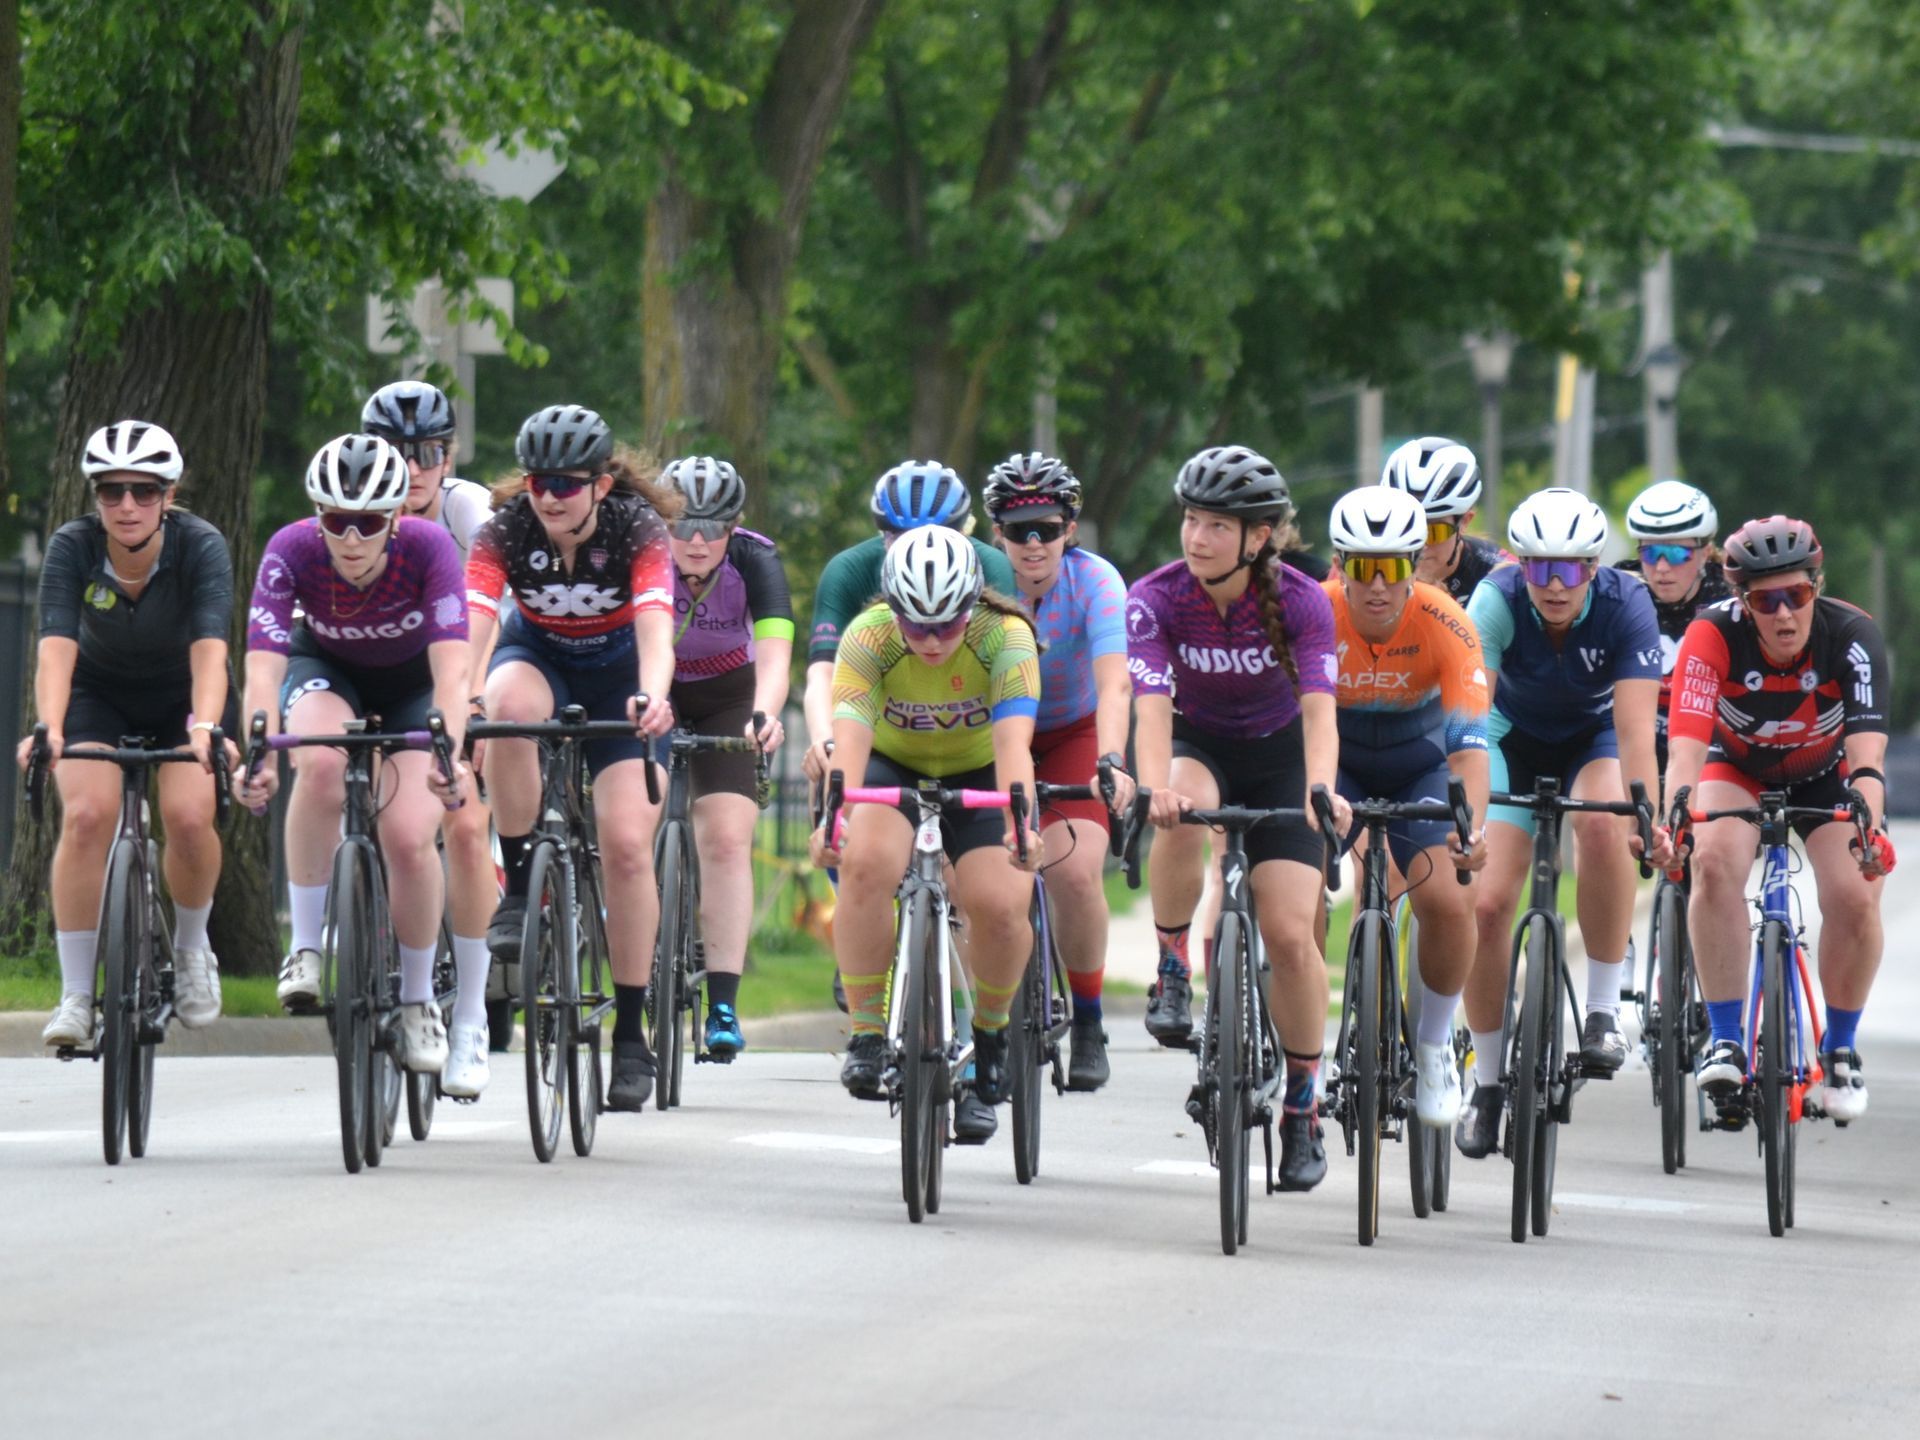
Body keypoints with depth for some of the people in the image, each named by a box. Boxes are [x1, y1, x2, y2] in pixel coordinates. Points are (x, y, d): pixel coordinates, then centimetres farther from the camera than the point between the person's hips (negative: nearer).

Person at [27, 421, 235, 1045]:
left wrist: (206, 728, -56)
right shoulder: (72, 548, -24)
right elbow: (56, 649, -35)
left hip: (182, 698, 0)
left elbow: (209, 651, -38)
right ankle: (76, 997, -16)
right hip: (99, 694, 0)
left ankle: (191, 947, 7)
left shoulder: (201, 547, -27)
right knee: (87, 814, -24)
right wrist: (47, 729, -52)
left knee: (189, 818, -24)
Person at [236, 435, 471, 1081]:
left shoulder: (429, 548, -32)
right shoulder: (291, 552, -30)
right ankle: (306, 945, -20)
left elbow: (451, 668, -39)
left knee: (410, 838, -18)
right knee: (321, 765, -34)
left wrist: (449, 755, -55)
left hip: (411, 681, 0)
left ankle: (418, 999, 6)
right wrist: (260, 755, -54)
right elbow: (263, 666, -38)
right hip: (326, 669, 0)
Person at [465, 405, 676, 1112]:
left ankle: (631, 1033, -3)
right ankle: (519, 888, -23)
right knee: (508, 705, -38)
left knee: (626, 843, -14)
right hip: (538, 658, 1)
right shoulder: (505, 531, -23)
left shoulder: (637, 530, -25)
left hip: (618, 675, -1)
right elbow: (473, 622, -36)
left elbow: (655, 626, -40)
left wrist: (653, 696, -60)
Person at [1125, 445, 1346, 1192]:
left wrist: (1321, 788, -52)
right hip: (1198, 744, 0)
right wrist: (1154, 787, -52)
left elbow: (1318, 709, -32)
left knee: (1290, 933, -12)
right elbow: (1152, 707, -32)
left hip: (1278, 755, 0)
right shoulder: (1156, 598, -22)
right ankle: (1172, 974, -17)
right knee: (1180, 815, -37)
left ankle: (1303, 1108, 4)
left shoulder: (1300, 603, -22)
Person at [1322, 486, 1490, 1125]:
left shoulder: (1445, 625, -28)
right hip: (1335, 757, 0)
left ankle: (1434, 1048, 5)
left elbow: (1469, 738, -35)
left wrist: (1473, 826, -51)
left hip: (1419, 764, 0)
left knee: (1449, 903, -20)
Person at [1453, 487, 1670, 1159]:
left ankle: (1603, 1007, -18)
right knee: (1485, 902, -14)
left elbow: (1634, 726, -35)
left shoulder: (1626, 605, -29)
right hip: (1514, 737, 1)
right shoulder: (1496, 600, -28)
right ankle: (1487, 1082, 3)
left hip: (1594, 737, -1)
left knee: (1603, 824, -35)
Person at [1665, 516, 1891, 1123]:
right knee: (1715, 862, -30)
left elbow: (1867, 753, -41)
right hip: (1739, 769, 0)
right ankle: (1726, 1040, -21)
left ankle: (1839, 1049, 1)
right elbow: (1686, 743, -42)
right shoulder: (1714, 635, -31)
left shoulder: (1852, 636, -31)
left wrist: (1869, 827, -60)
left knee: (1856, 897, -22)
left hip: (1826, 776, 0)